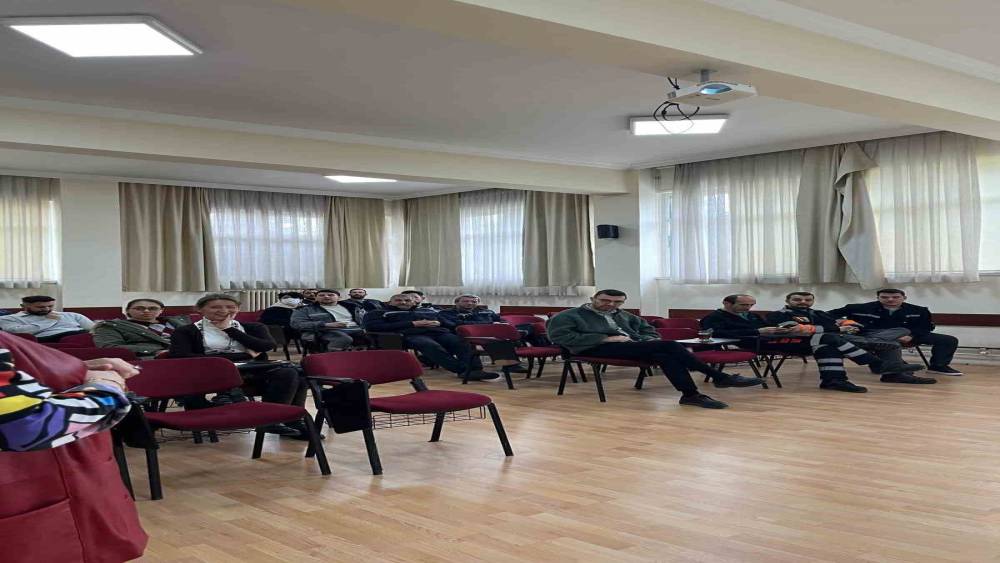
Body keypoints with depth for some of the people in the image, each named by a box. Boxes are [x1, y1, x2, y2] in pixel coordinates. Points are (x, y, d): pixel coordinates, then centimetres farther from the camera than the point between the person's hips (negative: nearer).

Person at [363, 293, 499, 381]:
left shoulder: (430, 311, 34)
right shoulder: (380, 313, 22)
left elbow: (450, 324, 29)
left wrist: (439, 323, 0)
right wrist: (412, 324, -1)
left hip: (440, 332, 5)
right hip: (411, 335, -4)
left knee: (462, 343, -29)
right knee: (431, 346, -40)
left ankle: (475, 370, -50)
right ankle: (462, 370, -54)